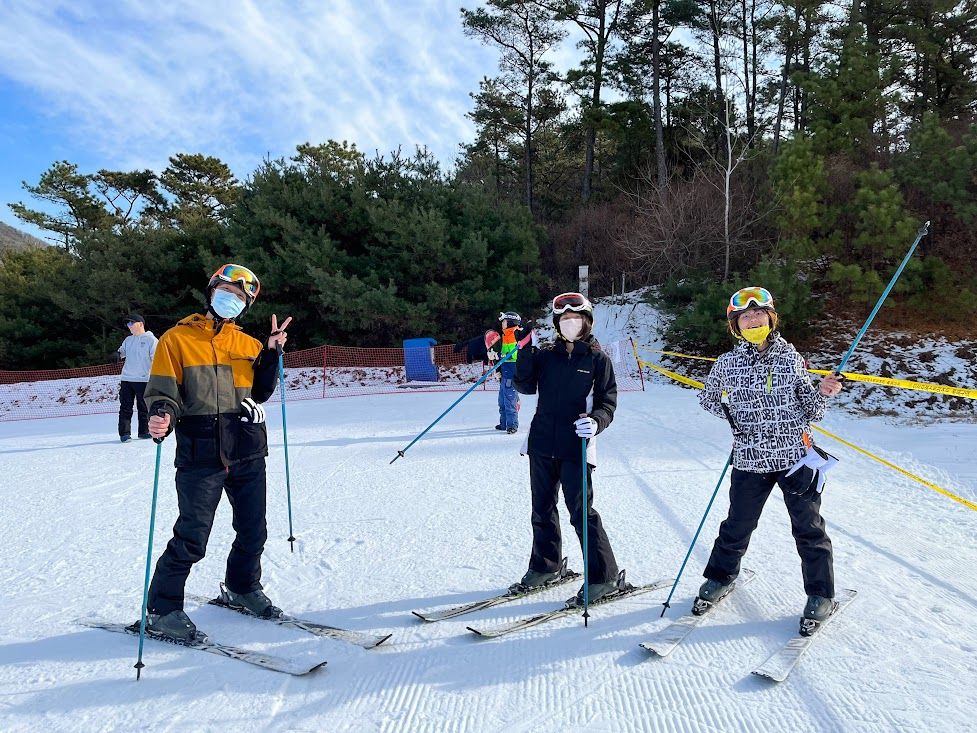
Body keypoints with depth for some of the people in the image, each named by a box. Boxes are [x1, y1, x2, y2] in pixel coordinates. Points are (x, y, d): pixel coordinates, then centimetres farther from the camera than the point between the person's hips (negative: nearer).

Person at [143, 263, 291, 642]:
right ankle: (161, 610, 16)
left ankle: (242, 589, 39)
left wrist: (271, 352, -2)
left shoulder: (249, 344, 11)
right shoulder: (177, 339, -1)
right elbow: (162, 391, -4)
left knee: (253, 531, 15)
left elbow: (259, 393, 8)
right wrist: (161, 417, -25)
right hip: (200, 455, -5)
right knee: (191, 539, -4)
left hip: (248, 451, 5)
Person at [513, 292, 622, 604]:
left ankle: (603, 577, 8)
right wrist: (527, 352, -11)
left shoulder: (598, 359, -1)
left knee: (581, 512, -5)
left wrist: (596, 422, -23)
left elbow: (607, 402, -3)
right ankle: (545, 566, 31)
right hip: (542, 443, 5)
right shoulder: (547, 356, 9)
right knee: (542, 508, 14)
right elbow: (525, 386, -1)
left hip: (576, 448, -4)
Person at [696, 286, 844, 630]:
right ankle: (720, 578, 36)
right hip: (750, 461, 0)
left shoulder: (791, 358, 1)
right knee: (737, 527, 12)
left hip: (796, 457, 0)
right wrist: (727, 414, 0)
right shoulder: (727, 364, -1)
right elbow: (707, 397, 17)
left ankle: (821, 595, 26)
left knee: (809, 528, 8)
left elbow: (810, 412, 6)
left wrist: (821, 394, -13)